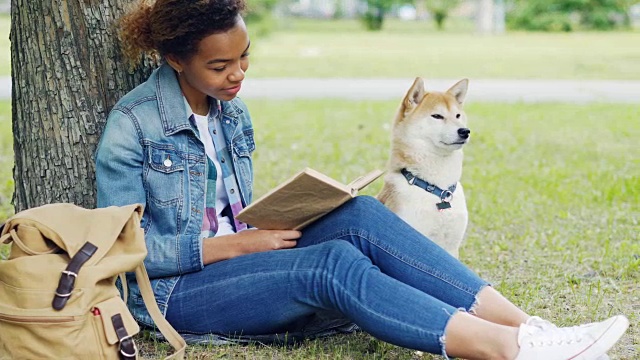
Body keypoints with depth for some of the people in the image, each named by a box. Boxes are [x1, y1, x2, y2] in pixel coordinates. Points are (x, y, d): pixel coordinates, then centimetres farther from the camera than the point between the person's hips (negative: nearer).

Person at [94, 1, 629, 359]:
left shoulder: (231, 113, 10)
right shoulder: (133, 124, -12)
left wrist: (267, 227, -4)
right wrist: (238, 244, -19)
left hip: (238, 261, 6)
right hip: (175, 290, -6)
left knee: (359, 216, -22)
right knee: (333, 263, -32)